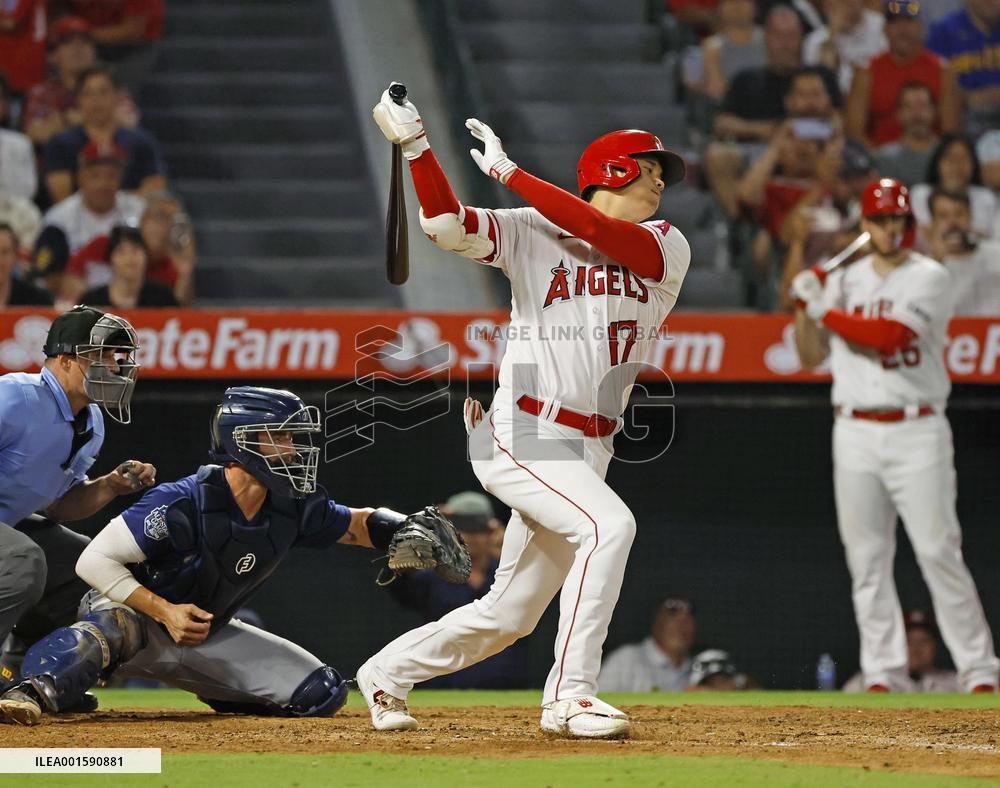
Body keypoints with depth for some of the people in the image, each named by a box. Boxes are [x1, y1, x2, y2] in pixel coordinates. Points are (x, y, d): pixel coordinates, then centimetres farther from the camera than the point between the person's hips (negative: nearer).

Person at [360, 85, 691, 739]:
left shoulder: (667, 248, 8)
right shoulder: (531, 233, 3)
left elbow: (601, 235, -11)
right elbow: (447, 224, -9)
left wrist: (511, 174, -11)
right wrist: (416, 145, -22)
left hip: (588, 451, 5)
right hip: (520, 436, -5)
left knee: (506, 617, 10)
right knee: (609, 524, -29)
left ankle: (388, 673, 32)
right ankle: (571, 696, -26)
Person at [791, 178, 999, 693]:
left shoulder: (930, 278, -2)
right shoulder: (844, 280, 13)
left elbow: (890, 336, -17)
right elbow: (811, 358, 13)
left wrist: (827, 311, -13)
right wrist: (803, 306, -2)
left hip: (917, 432, -4)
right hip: (855, 433, 4)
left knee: (939, 552, -8)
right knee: (866, 557, 1)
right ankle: (883, 674, 5)